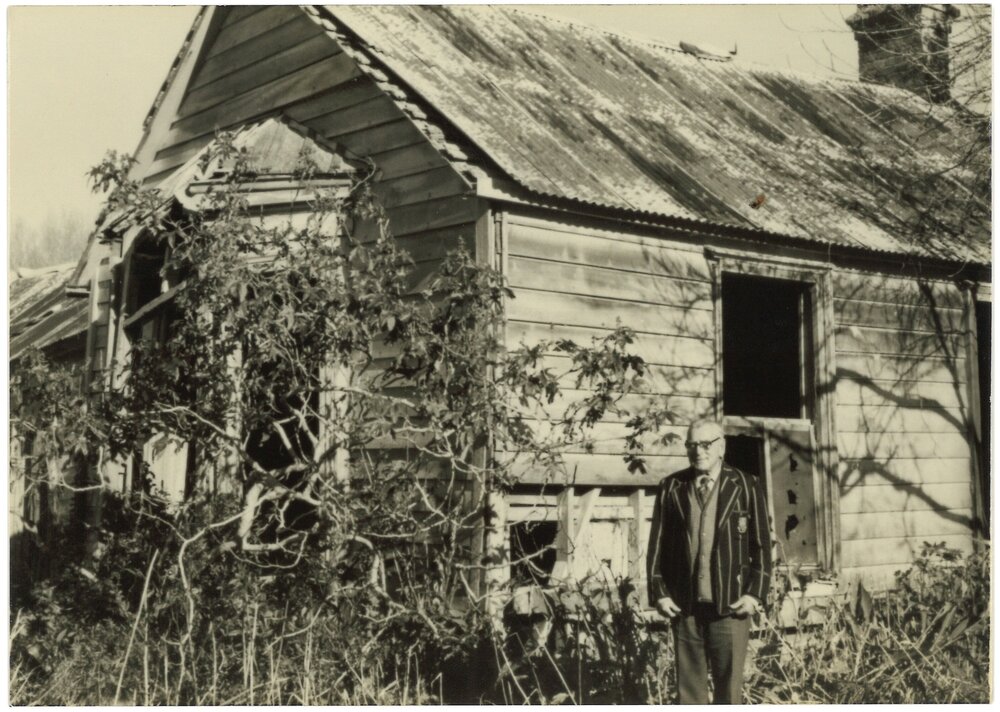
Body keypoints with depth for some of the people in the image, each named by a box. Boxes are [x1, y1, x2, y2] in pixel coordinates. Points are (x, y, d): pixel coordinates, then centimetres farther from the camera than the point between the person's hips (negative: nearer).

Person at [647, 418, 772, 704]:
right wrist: (658, 592, 1)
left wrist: (755, 594, -5)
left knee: (729, 687, 1)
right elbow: (657, 543, 8)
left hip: (730, 605, -2)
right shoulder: (671, 487, 7)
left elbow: (761, 545, 3)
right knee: (689, 686, 6)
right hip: (684, 605, 2)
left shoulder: (746, 486, 3)